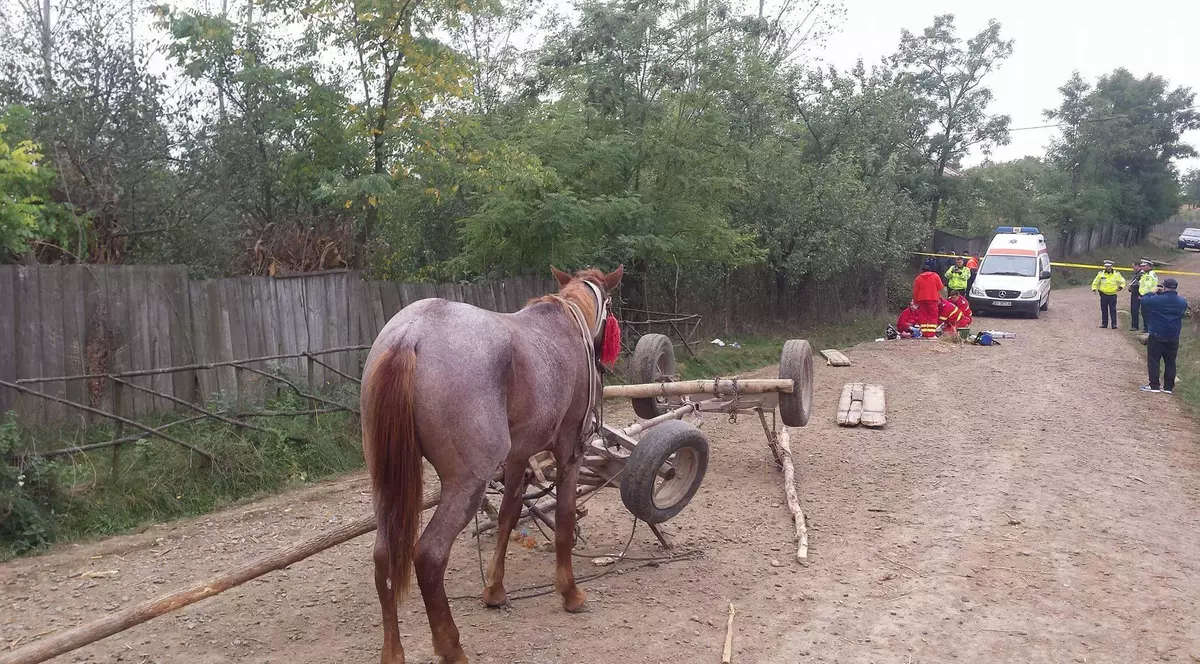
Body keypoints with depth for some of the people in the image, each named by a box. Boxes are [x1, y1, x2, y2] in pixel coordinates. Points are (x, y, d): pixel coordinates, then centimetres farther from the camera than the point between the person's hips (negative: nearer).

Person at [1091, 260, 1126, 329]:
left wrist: (1121, 287, -9)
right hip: (1103, 294, 2)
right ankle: (1104, 323, 12)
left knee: (1113, 310, -3)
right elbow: (1095, 282, 13)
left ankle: (1114, 324, -1)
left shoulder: (1116, 274, 2)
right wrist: (1094, 288, -4)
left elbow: (1122, 281, 11)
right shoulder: (1101, 273, 5)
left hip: (1112, 295, -2)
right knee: (1104, 310, 5)